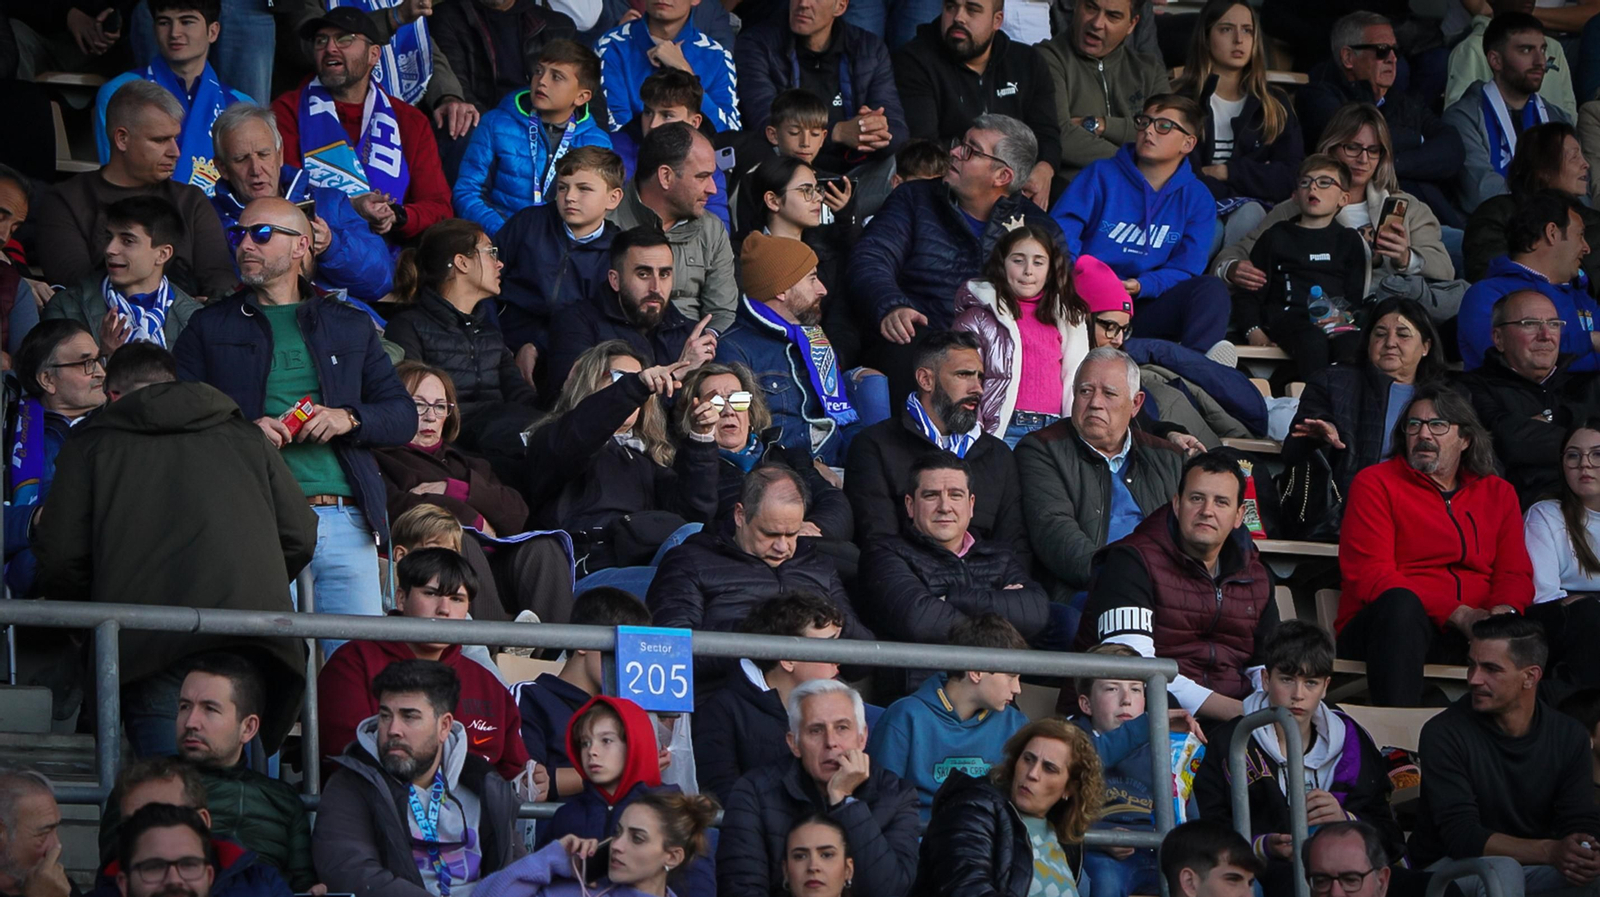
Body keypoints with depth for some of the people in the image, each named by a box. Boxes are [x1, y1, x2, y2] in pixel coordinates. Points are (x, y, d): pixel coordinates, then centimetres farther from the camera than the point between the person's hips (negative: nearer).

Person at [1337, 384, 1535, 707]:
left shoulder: (1498, 494, 20)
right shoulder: (1375, 484, 6)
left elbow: (1515, 574, 12)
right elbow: (1371, 577, -6)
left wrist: (1504, 611, -16)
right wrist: (1459, 615, -16)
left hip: (1470, 633, 3)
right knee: (1400, 603, -39)